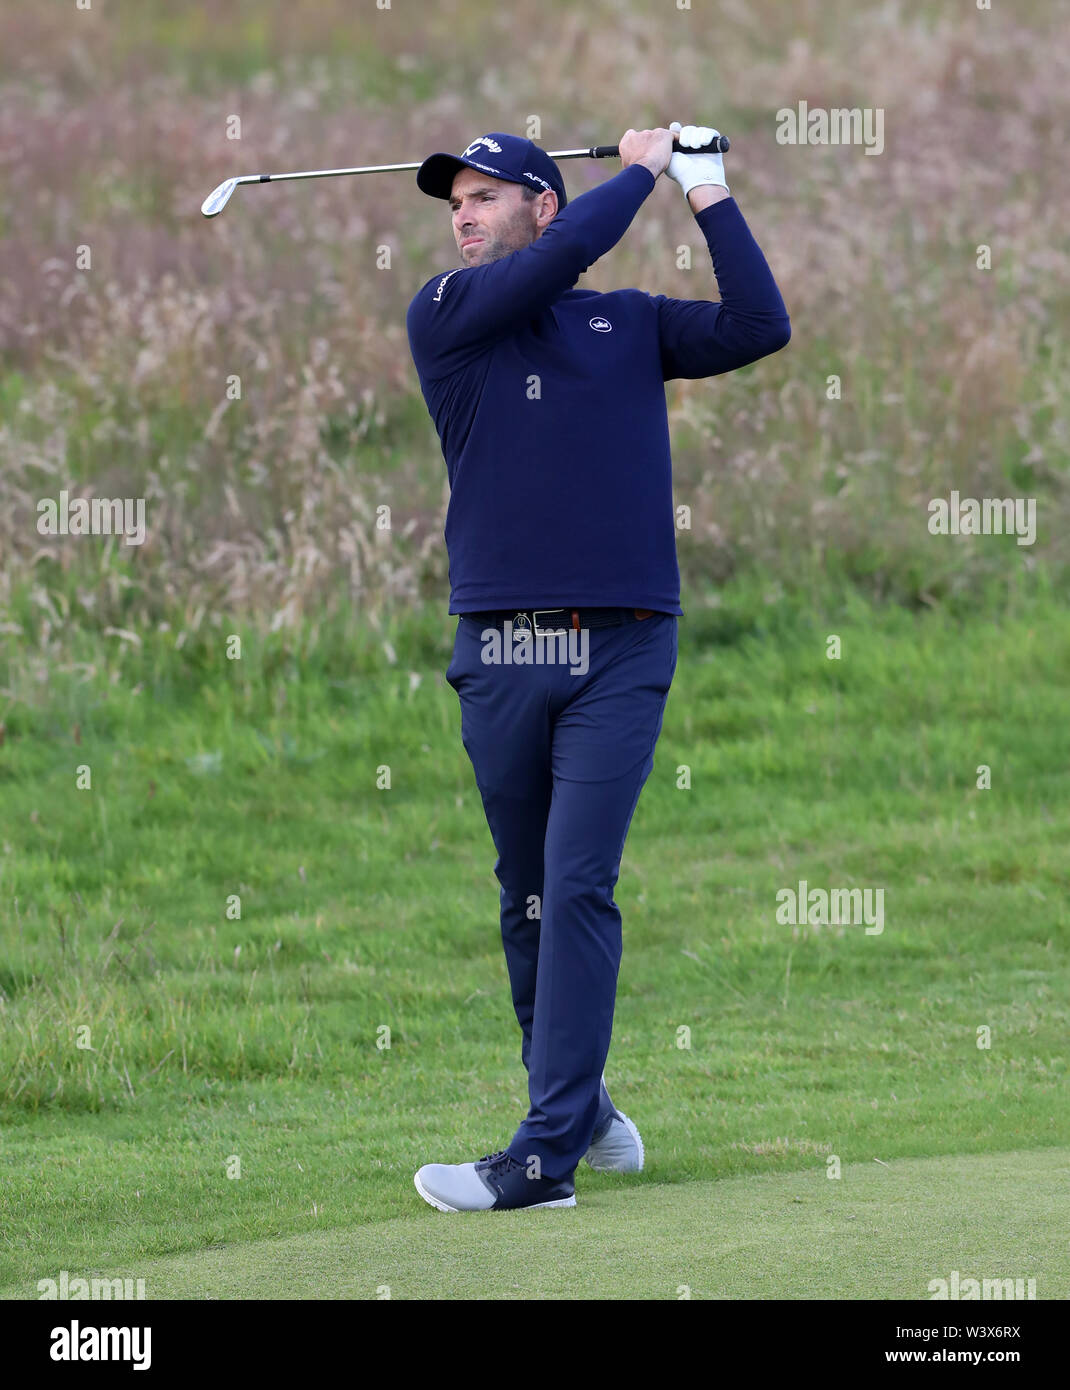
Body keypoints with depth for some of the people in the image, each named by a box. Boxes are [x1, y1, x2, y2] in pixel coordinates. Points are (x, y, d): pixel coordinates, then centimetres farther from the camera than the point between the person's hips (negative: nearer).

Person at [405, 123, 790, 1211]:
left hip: (620, 651, -1)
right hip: (498, 654, 1)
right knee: (528, 898, 8)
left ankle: (547, 1153, -14)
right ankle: (576, 1102, 24)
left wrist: (707, 194, 4)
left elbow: (758, 328, 3)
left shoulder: (633, 325, 13)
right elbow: (562, 256, -8)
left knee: (578, 890, -10)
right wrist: (641, 170, 4)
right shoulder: (445, 316, 7)